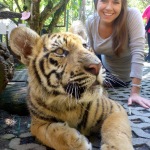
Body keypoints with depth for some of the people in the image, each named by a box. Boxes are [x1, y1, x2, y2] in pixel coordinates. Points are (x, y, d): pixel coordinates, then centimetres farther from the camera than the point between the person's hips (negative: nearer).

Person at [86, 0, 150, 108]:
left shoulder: (132, 15, -31)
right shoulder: (91, 22, -18)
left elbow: (138, 52, -36)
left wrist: (135, 92, -40)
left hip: (125, 75, -4)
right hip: (105, 68, 4)